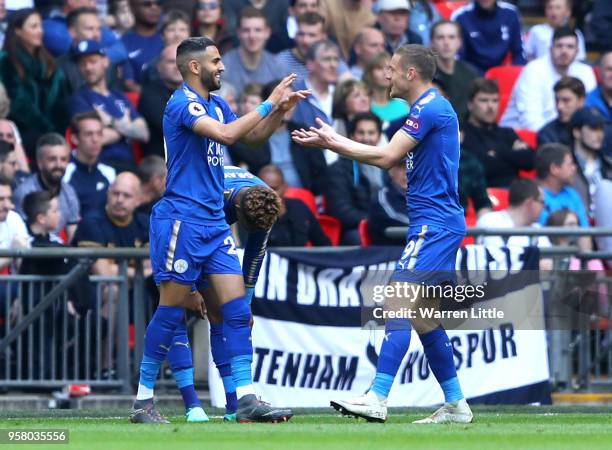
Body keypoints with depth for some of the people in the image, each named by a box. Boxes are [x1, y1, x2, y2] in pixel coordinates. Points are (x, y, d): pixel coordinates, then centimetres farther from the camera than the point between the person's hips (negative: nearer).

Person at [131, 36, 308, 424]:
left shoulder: (216, 103, 15)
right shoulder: (183, 103, -12)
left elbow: (253, 135, 23)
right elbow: (226, 134, -27)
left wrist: (280, 109, 6)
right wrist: (268, 105, -20)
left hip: (215, 223, 8)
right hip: (182, 220, -8)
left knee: (237, 308, -1)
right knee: (172, 311, -4)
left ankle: (246, 399, -4)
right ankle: (143, 401, 4)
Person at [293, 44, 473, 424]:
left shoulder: (429, 108, -13)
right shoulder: (435, 106, 18)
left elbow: (386, 157, -17)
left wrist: (333, 142, -8)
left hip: (434, 224, -11)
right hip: (438, 224, 11)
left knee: (398, 306, -17)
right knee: (423, 318, 12)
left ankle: (378, 399, -25)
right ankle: (456, 405, 14)